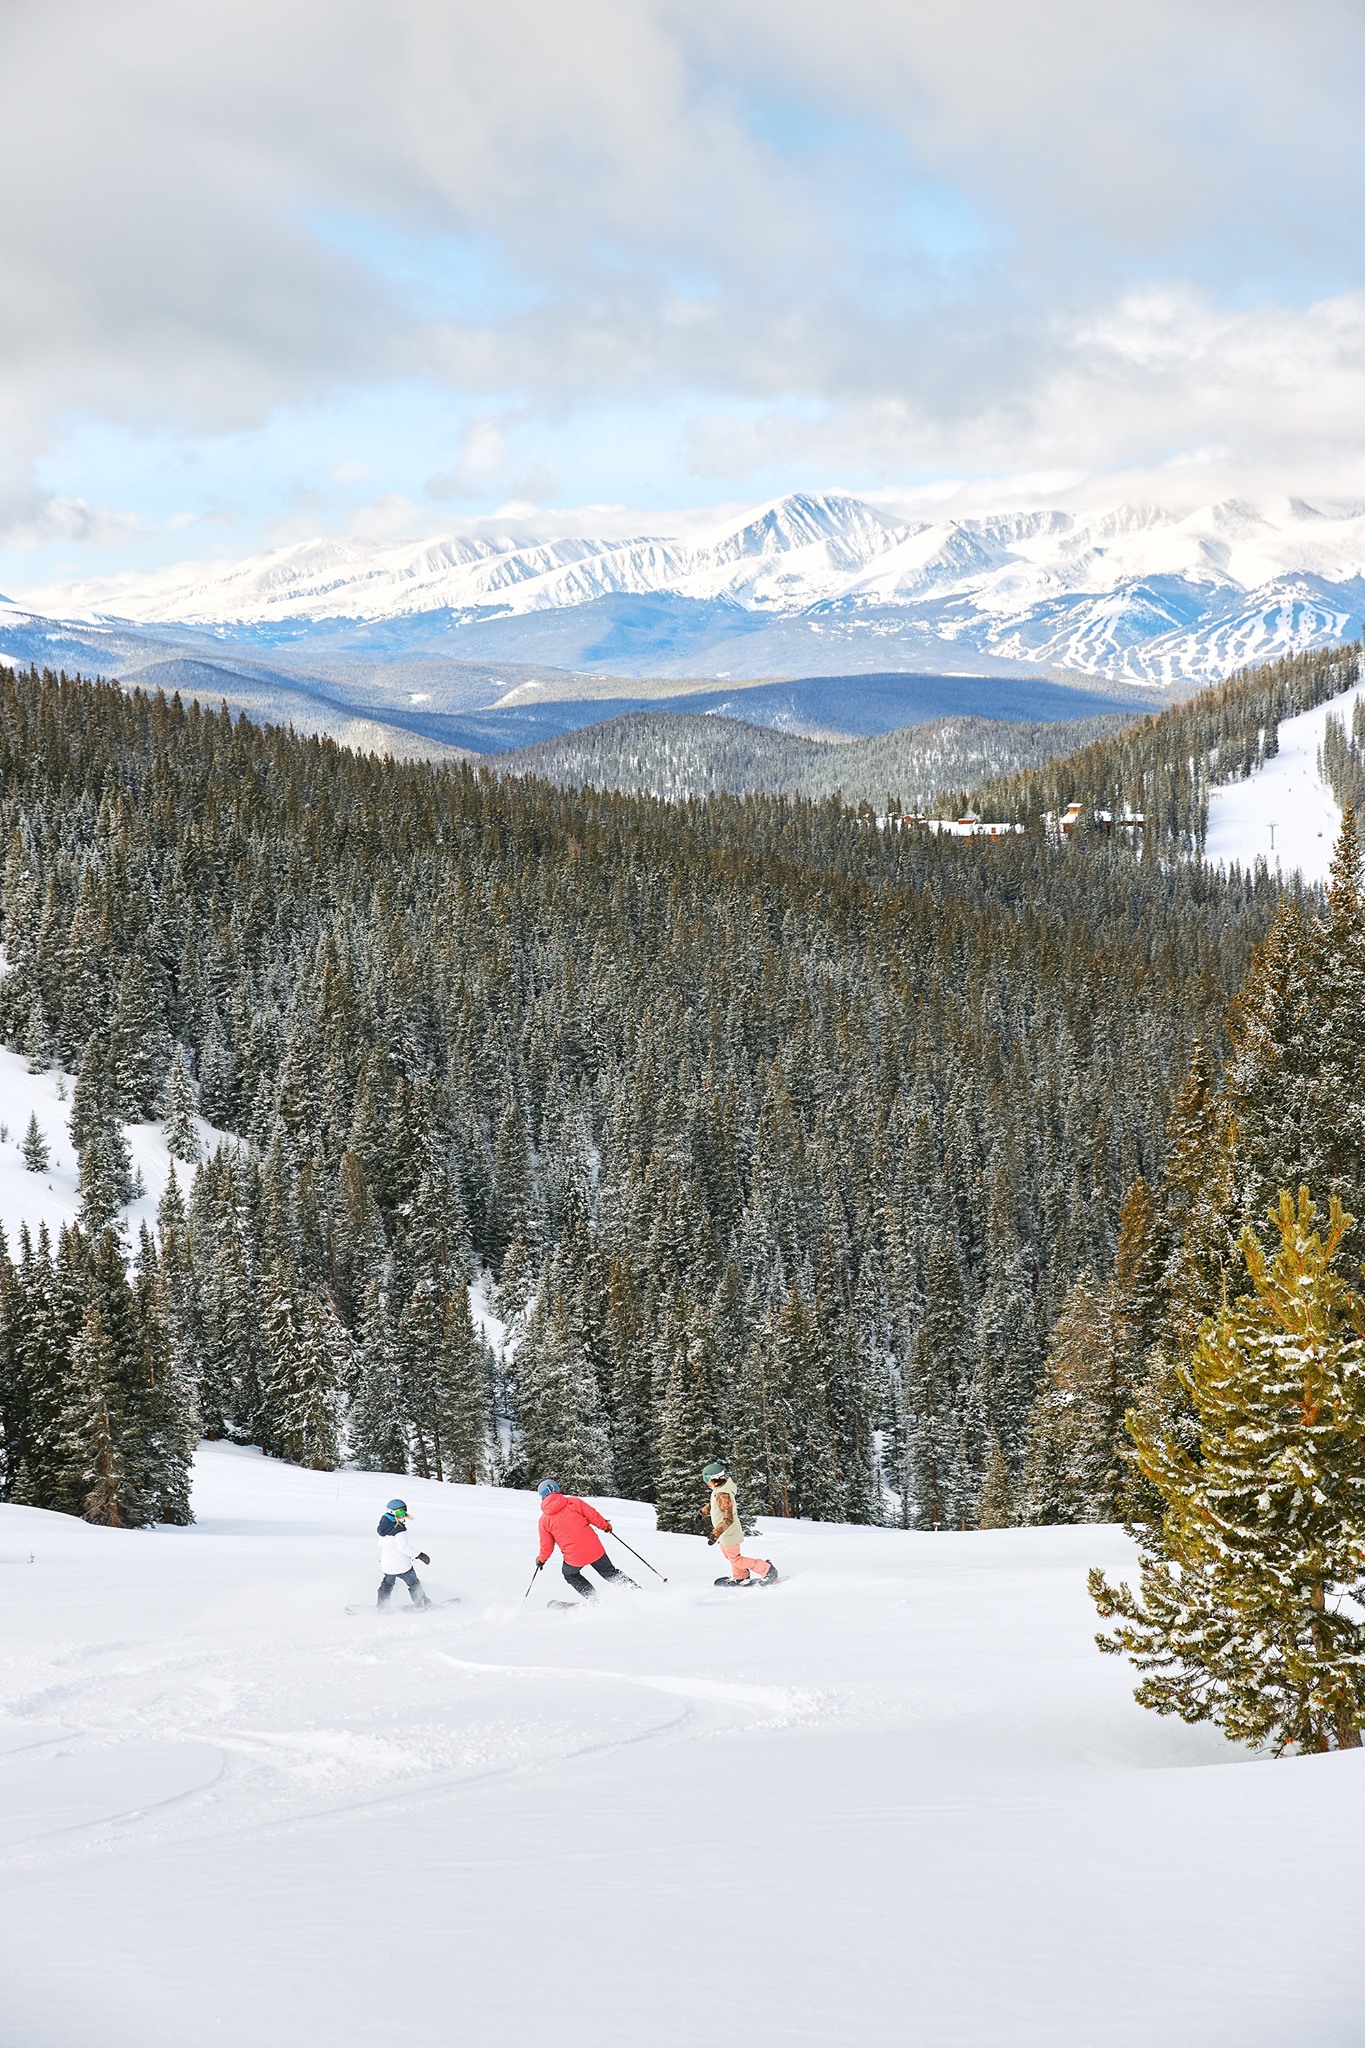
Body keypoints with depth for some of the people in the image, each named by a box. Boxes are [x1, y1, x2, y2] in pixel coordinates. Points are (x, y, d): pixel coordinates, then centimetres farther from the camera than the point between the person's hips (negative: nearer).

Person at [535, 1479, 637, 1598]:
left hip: (574, 1557, -1)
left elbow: (546, 1545, 3)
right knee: (610, 1572, 20)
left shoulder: (544, 1519, 0)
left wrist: (541, 1559, 23)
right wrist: (605, 1525, 17)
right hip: (594, 1548, 1)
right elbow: (592, 1515, -2)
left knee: (570, 1575, 29)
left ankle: (593, 1599, 17)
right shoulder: (572, 1502, -2)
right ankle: (636, 1591, 13)